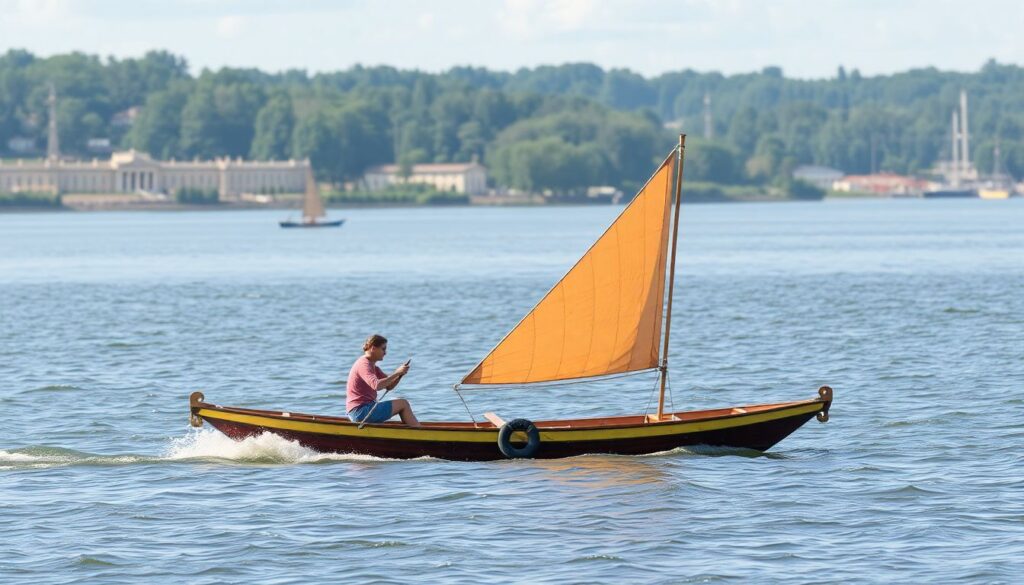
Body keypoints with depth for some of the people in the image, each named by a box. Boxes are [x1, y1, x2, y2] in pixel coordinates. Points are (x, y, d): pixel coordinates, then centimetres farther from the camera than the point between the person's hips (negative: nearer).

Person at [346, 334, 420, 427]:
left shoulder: (373, 367, 18)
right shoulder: (363, 365, -14)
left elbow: (389, 386, 13)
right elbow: (376, 385, -31)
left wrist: (400, 374, -6)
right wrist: (396, 373, -25)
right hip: (360, 411, -11)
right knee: (403, 404, -9)